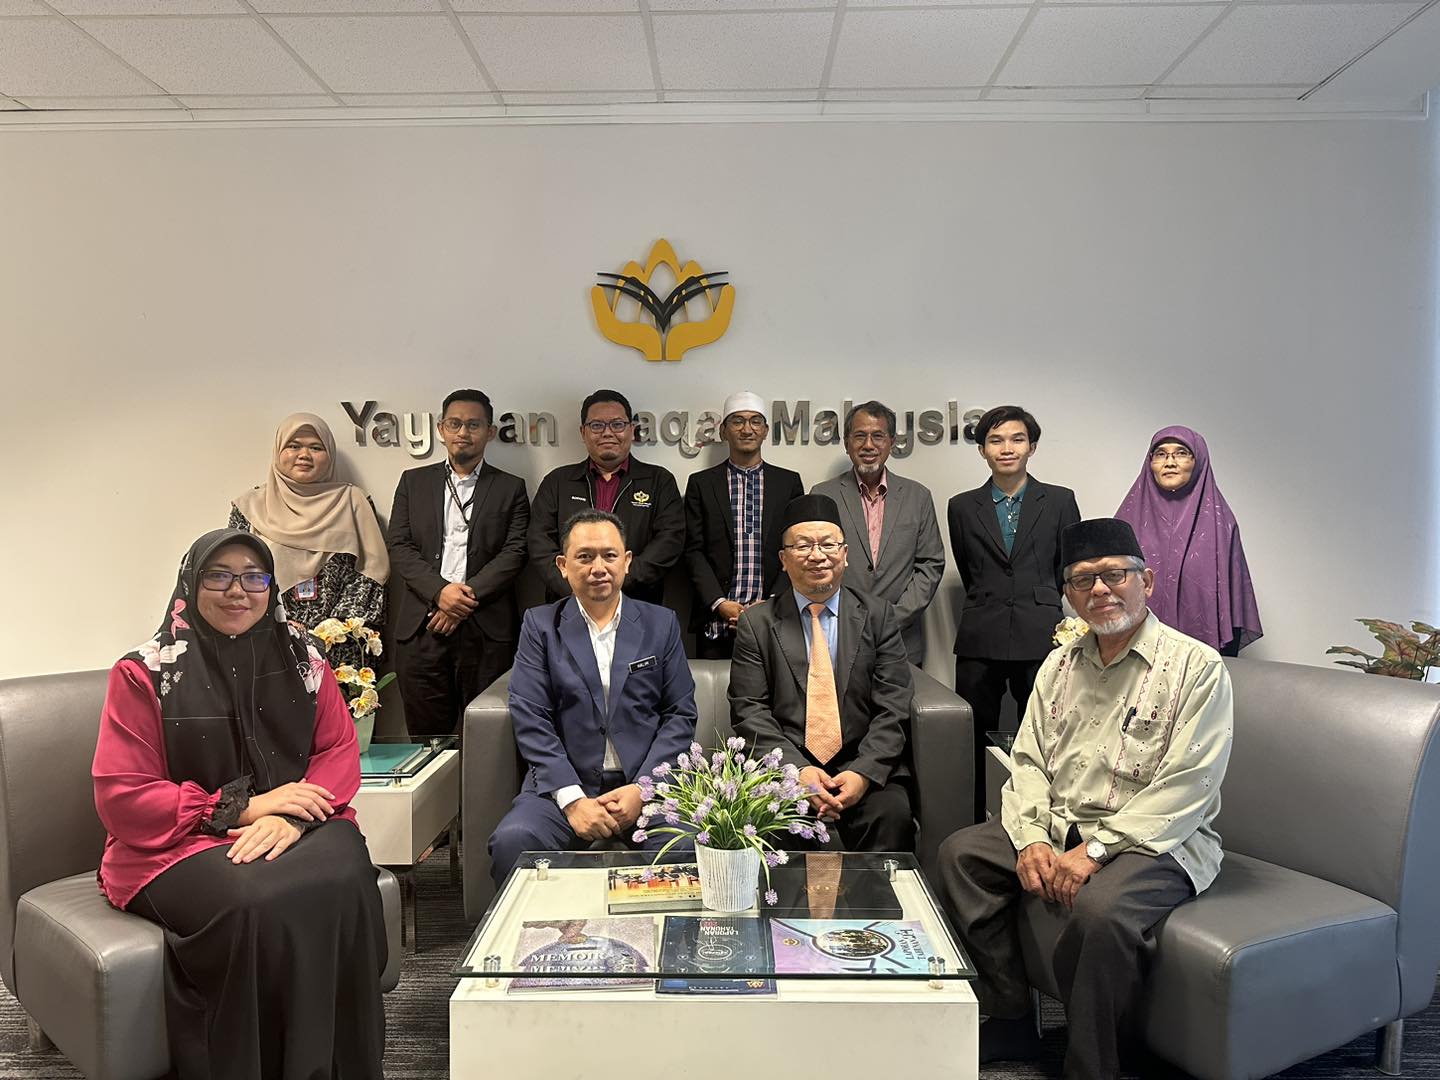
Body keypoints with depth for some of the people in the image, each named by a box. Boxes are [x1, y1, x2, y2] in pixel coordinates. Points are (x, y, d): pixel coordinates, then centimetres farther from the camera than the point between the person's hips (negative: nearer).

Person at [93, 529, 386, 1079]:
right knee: (257, 903, -34)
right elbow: (121, 797, -6)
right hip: (179, 845, -2)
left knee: (342, 879, -30)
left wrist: (290, 817, -17)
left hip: (297, 830, 3)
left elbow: (339, 750, 4)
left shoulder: (300, 658, 7)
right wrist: (243, 807, -15)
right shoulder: (144, 674, -1)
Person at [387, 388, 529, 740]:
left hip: (486, 628, -1)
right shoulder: (414, 481, 15)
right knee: (425, 734, 5)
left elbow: (515, 552, 0)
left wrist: (468, 596, -11)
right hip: (421, 628, 2)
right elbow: (400, 546, 6)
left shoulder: (510, 488, 10)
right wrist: (440, 590, -10)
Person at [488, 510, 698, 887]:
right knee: (512, 841, -29)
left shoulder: (661, 624, 12)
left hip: (648, 785, 0)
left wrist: (642, 789, -8)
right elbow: (530, 720, -1)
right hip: (563, 785, 0)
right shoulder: (540, 626, 9)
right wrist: (572, 799, -13)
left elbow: (681, 715, 7)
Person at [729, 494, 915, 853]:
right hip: (785, 770, -1)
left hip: (866, 771, 1)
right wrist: (797, 769, -14)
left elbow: (892, 709, 3)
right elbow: (749, 712, 1)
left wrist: (864, 773, -13)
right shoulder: (756, 623, 8)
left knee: (892, 815, -29)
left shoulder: (879, 616, 10)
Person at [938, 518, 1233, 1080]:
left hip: (1156, 840, -6)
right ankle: (1010, 1019, 3)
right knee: (961, 852, -8)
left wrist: (1095, 850, -21)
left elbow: (1186, 787, -16)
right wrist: (1031, 839, -10)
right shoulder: (1059, 665, 12)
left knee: (1100, 907, -34)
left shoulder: (1196, 666, -8)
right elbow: (1029, 761, 9)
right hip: (1060, 826, 7)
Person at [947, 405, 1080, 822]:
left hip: (1041, 640, -1)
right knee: (971, 745, 3)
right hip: (980, 642, 1)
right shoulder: (962, 507, 9)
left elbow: (1069, 569, 14)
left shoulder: (1059, 501, 7)